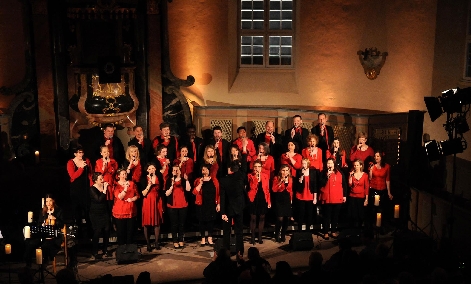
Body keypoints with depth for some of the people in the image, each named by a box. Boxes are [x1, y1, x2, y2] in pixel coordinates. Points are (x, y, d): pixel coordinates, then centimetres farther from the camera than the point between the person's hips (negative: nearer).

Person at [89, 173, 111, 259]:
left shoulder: (105, 186, 3)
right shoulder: (92, 189, -10)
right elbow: (99, 199, -23)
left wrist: (109, 187, -5)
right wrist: (104, 190, -23)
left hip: (105, 213, 5)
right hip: (96, 214, -5)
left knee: (106, 231, 5)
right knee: (97, 232, -7)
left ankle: (105, 250, 20)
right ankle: (94, 253, 2)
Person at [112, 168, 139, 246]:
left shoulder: (132, 183, 8)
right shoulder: (116, 185, -1)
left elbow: (137, 195, 9)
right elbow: (120, 197, -14)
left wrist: (132, 199, -11)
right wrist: (125, 188, -28)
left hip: (131, 210, 3)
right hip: (120, 211, -2)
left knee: (130, 230, 5)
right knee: (121, 231, 1)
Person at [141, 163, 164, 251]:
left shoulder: (158, 178, 8)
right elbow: (143, 194, -10)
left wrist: (162, 205, 11)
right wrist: (149, 185, -22)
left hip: (157, 202, 3)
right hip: (148, 203, -3)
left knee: (157, 222, 3)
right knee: (147, 223, -2)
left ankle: (156, 243, 12)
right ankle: (148, 244, 5)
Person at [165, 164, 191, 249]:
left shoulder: (184, 180, 5)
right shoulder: (169, 180, 0)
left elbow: (188, 189, -11)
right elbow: (167, 194, -8)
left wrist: (187, 179, -17)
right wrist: (172, 185, -20)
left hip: (183, 205, 2)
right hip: (172, 205, -2)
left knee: (182, 223, 8)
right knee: (174, 224, 1)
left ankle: (181, 240, 17)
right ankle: (175, 241, 7)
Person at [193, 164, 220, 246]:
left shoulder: (214, 180, 2)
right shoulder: (198, 180, 0)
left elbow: (218, 193, 1)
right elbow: (195, 192, -13)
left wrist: (218, 204, -2)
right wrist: (201, 183, -20)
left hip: (212, 205, 1)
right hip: (202, 205, -1)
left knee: (211, 221, 5)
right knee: (202, 221, 5)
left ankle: (210, 239, 17)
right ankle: (203, 239, 15)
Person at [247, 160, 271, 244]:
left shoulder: (266, 176, 5)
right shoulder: (250, 176, -2)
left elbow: (267, 189, 7)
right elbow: (252, 187, -17)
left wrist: (269, 201, 5)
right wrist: (257, 178, -22)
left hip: (263, 199, 2)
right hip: (253, 199, -2)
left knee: (262, 218, 7)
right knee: (253, 218, 1)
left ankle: (260, 237, 18)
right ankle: (253, 237, 12)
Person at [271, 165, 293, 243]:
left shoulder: (290, 179, 10)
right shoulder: (276, 178, -2)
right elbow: (274, 189, -14)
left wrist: (291, 199, 13)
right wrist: (281, 181, -17)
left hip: (287, 200, 4)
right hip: (279, 200, -4)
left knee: (286, 218, 3)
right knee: (280, 218, -12)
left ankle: (283, 235, 18)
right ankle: (277, 236, 4)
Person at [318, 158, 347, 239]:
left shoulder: (339, 173, 5)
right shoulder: (323, 173, -1)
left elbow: (344, 184, 9)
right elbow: (321, 184, -11)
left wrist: (344, 195, 6)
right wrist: (327, 176, -20)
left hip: (338, 198, 3)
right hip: (327, 198, -2)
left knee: (335, 216, 11)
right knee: (327, 216, 2)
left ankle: (333, 231, 23)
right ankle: (326, 232, 9)